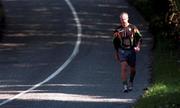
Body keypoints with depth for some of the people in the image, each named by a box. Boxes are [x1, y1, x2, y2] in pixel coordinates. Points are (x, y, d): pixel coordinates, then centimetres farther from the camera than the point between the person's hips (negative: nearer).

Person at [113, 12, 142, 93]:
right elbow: (115, 42, 13)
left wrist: (138, 46, -16)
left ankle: (131, 82, 35)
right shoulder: (118, 30, 2)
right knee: (123, 68, -16)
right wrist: (116, 53, 15)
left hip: (132, 50, 1)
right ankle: (125, 86, -15)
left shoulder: (133, 28, -2)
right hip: (122, 51, 0)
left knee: (132, 69, 9)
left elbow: (139, 38, 1)